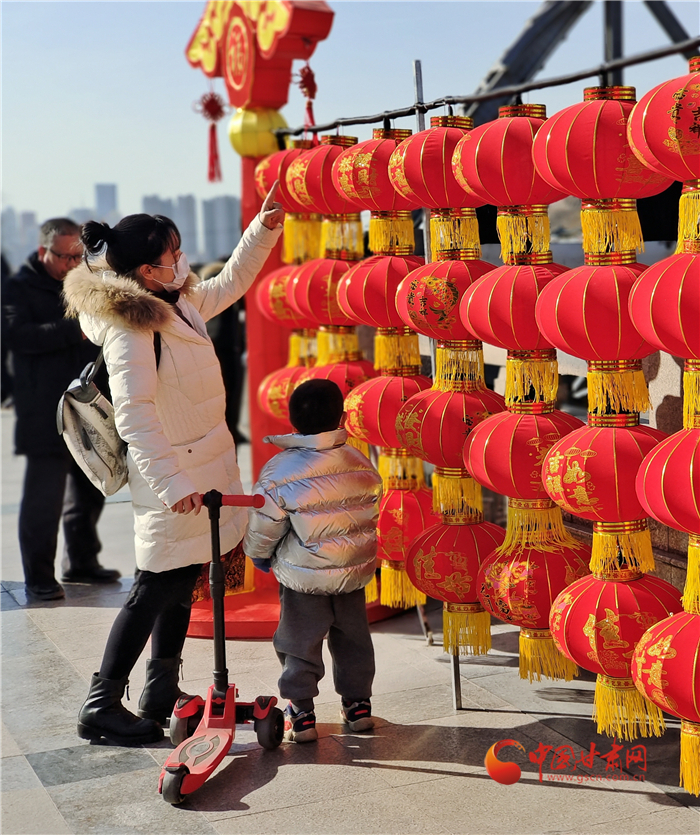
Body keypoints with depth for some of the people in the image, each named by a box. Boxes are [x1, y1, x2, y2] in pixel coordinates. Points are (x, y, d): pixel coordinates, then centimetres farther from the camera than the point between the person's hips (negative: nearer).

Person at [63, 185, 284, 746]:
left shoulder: (180, 303, 6)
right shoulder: (131, 328, -22)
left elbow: (232, 282, 24)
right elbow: (133, 416, -28)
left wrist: (265, 228, 13)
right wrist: (171, 483, -32)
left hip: (201, 469, 9)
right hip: (174, 478, -9)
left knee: (181, 582, 16)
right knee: (156, 588, -3)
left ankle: (162, 694, 30)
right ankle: (101, 707, 8)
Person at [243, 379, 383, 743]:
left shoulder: (280, 471, -16)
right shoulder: (361, 465, -3)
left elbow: (263, 525, -10)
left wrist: (258, 553, 10)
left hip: (304, 576, -4)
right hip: (355, 571, 4)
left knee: (299, 644, 9)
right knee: (353, 638, 19)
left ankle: (301, 713, 12)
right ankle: (358, 705, 27)